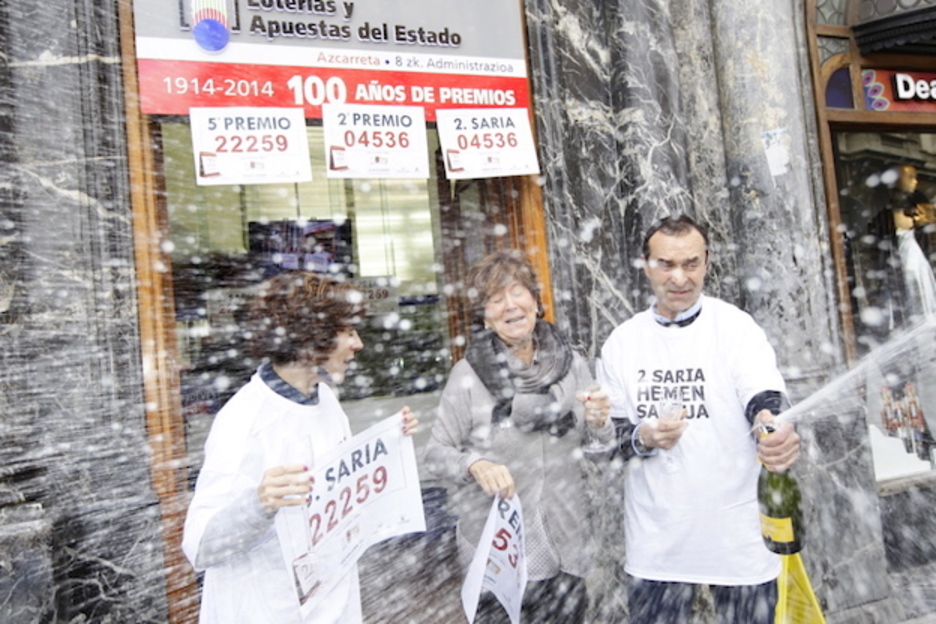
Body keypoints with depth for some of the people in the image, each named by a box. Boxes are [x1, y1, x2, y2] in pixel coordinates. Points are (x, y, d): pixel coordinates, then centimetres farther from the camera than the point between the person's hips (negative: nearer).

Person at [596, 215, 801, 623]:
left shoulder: (735, 326, -6)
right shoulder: (623, 340, 0)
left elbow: (765, 399, -20)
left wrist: (775, 429, -42)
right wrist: (643, 438, -17)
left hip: (740, 538, -1)